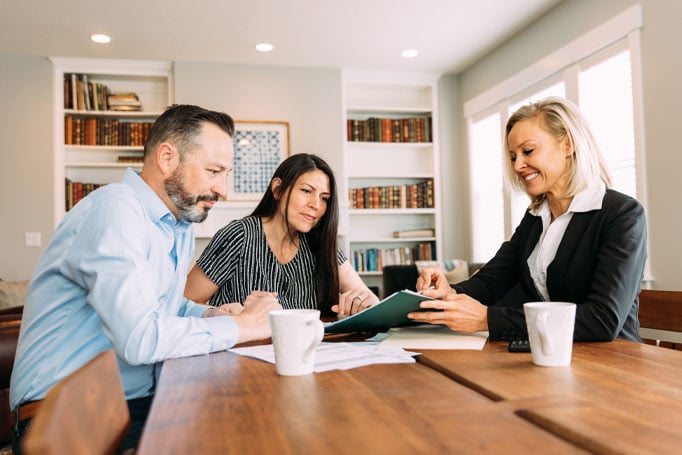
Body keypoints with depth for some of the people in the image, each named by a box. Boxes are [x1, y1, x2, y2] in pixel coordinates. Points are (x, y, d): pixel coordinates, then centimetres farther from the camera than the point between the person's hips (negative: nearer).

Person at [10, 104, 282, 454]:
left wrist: (215, 315, 1)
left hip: (145, 403, 8)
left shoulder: (182, 222, 11)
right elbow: (139, 339, -28)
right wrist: (241, 326, -16)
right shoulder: (116, 207, -18)